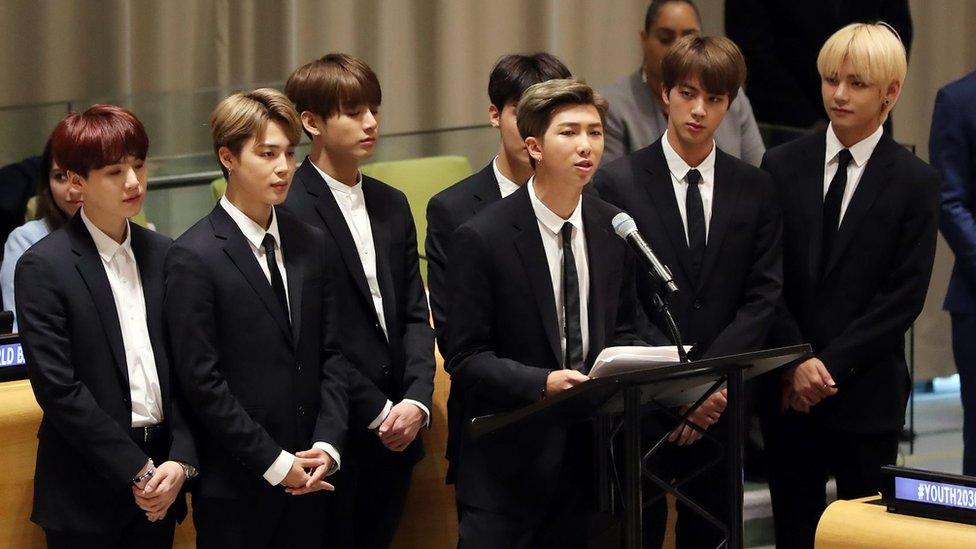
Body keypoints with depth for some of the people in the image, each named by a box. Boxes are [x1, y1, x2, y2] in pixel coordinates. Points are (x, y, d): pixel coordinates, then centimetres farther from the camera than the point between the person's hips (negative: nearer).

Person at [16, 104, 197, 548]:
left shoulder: (162, 255, 8)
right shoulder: (43, 267, -8)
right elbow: (58, 388, -12)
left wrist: (181, 460, -6)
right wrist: (137, 470, -13)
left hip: (159, 487, 4)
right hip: (85, 496, -4)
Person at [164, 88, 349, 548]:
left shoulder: (311, 246, 8)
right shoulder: (194, 258, -10)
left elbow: (333, 354, 9)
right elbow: (202, 381, -13)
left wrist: (327, 445, -5)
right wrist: (276, 463, -13)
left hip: (307, 480, 5)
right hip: (234, 490, -5)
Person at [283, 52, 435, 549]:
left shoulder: (391, 205, 14)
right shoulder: (289, 212, -10)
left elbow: (414, 316, 12)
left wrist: (416, 400, -4)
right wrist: (378, 412, -12)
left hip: (394, 434, 6)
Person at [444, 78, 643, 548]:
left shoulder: (611, 228, 5)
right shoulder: (481, 238, -12)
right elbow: (465, 359, -12)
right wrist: (543, 383, -26)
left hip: (588, 453, 5)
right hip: (509, 462, -5)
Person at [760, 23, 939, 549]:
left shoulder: (915, 182, -2)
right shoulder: (782, 166, 6)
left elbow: (905, 297, -7)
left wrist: (831, 364, -12)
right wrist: (796, 363, -9)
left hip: (867, 392, -2)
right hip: (787, 391, 2)